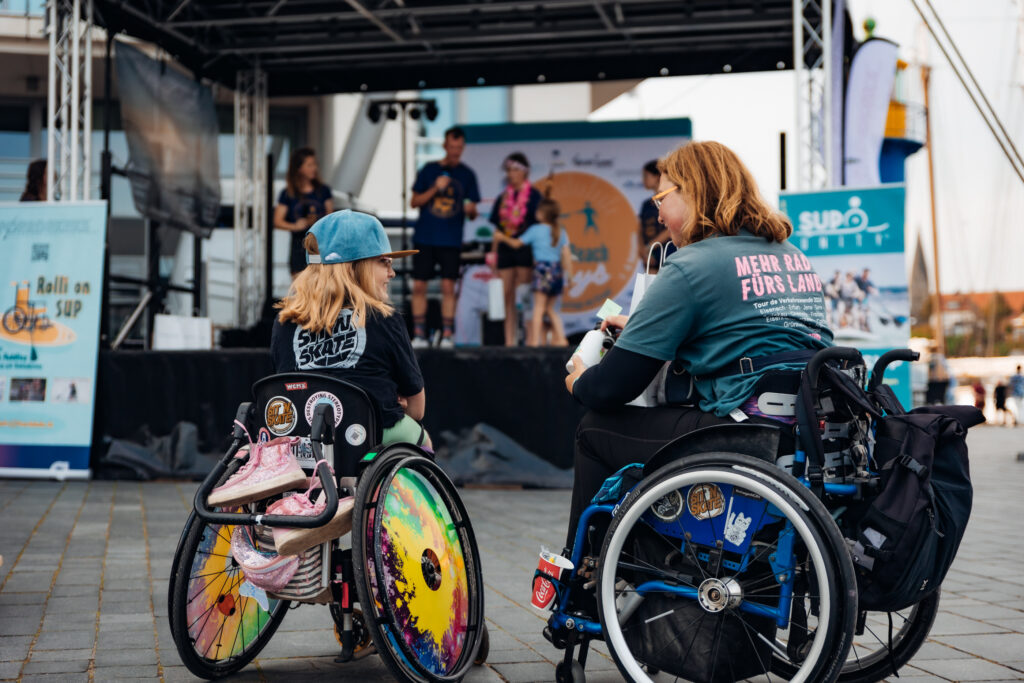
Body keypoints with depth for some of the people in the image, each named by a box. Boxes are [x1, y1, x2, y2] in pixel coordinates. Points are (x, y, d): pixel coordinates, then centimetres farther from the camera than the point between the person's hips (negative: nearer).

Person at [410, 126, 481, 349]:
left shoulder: (467, 174, 7)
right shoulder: (429, 170, 7)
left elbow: (473, 212, 7)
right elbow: (415, 202, 5)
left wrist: (470, 210, -17)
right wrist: (435, 188, -9)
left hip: (451, 240, -1)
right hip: (424, 238, 1)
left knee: (448, 286, -3)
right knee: (419, 285, 0)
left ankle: (447, 335, 2)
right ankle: (419, 334, 8)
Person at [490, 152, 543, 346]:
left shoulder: (533, 195, 0)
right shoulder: (502, 198, 14)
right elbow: (498, 229, 16)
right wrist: (493, 254, 10)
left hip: (525, 249, -5)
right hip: (505, 250, 5)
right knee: (507, 297, 3)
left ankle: (530, 339, -5)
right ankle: (509, 341, 5)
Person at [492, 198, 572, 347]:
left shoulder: (535, 230, -1)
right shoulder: (561, 232, 10)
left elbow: (516, 244, 8)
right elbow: (566, 254, 6)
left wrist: (503, 237, 24)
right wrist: (569, 274, 11)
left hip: (543, 269, -5)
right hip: (558, 271, 5)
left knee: (539, 308, -6)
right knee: (549, 308, 16)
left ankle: (535, 341, -12)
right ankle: (560, 338, 11)